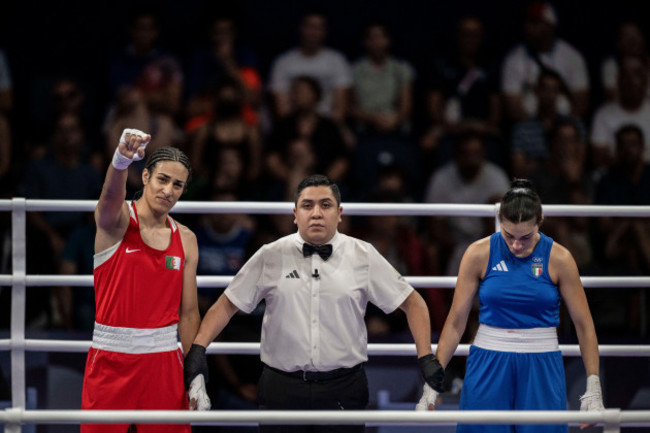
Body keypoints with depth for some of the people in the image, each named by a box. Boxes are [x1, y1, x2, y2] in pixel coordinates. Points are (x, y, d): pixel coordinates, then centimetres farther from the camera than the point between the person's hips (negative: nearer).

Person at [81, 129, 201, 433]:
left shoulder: (185, 240, 8)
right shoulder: (116, 220, -4)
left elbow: (189, 312, 11)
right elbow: (112, 194, -29)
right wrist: (121, 159, -52)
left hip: (163, 358, 3)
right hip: (110, 357, -3)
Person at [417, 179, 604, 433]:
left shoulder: (558, 258, -5)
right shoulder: (479, 254, -5)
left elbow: (584, 325, 1)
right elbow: (456, 321, 1)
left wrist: (593, 389, -4)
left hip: (541, 369, 0)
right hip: (487, 367, 0)